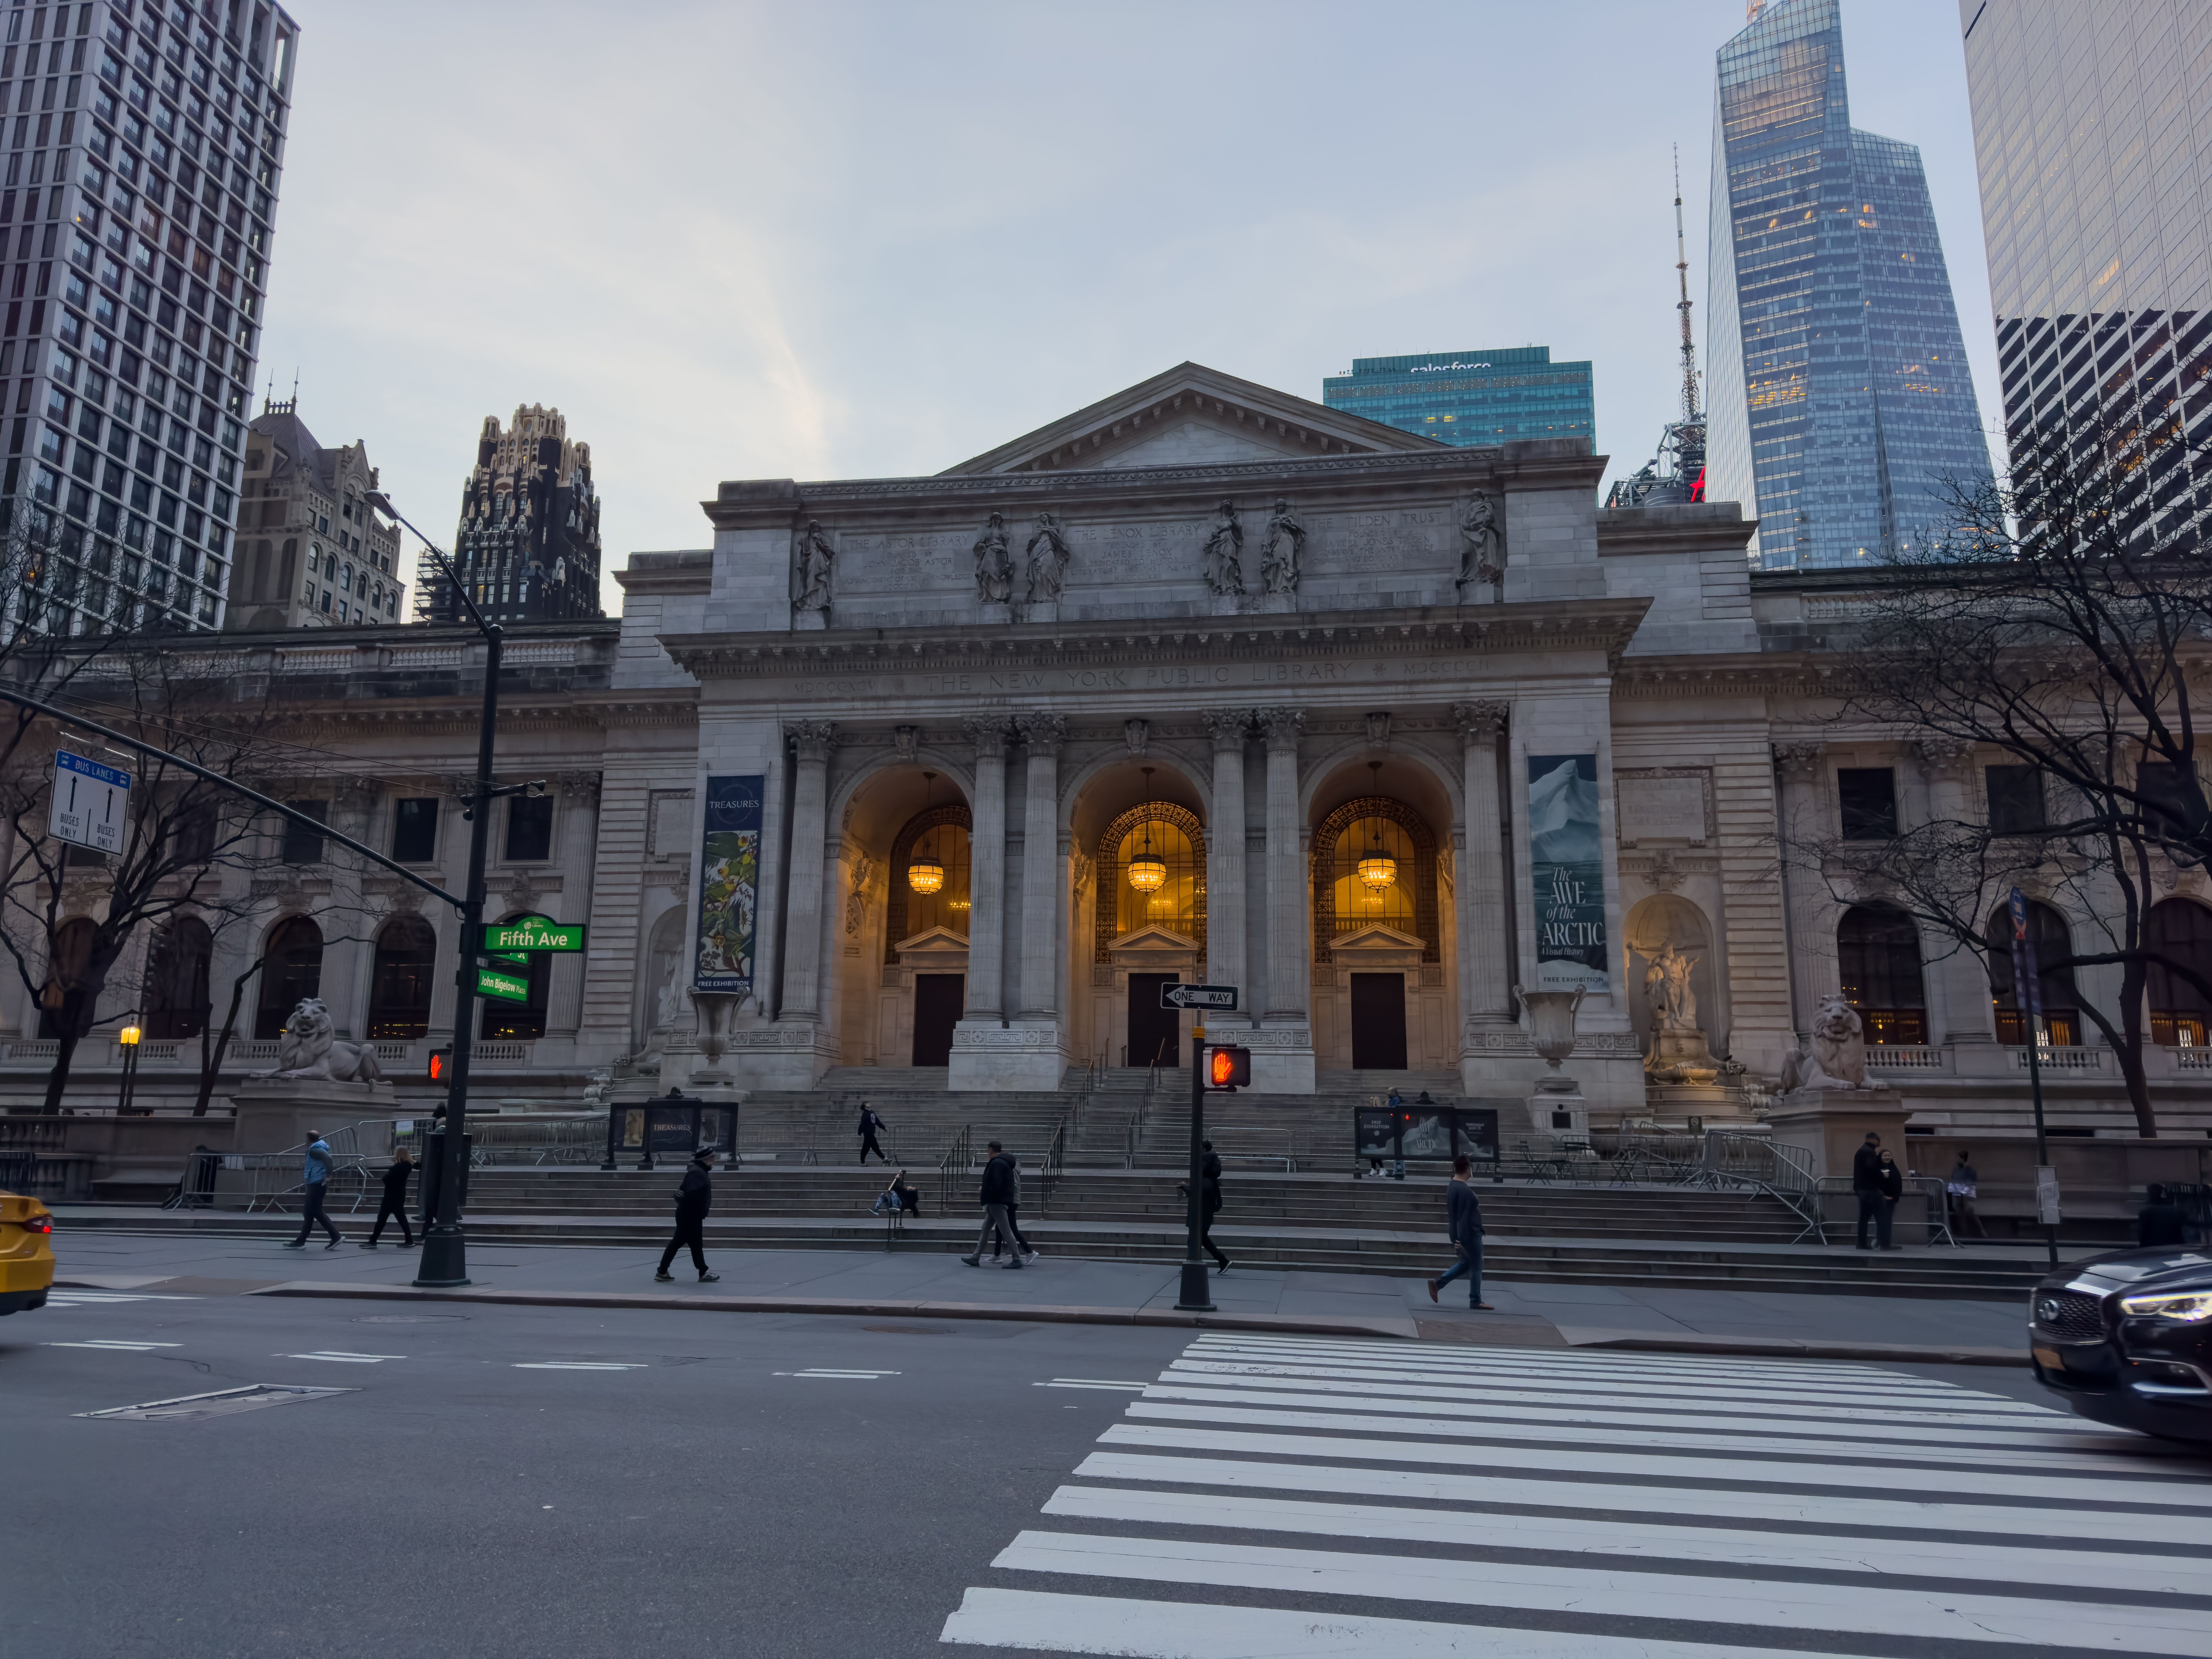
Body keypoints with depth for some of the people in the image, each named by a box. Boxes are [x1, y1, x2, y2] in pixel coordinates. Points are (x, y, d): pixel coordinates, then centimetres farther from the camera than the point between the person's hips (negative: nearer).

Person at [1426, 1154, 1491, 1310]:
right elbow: (1463, 1218, -25)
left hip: (1462, 1234, 9)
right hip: (1470, 1234, -9)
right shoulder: (1465, 1190, -23)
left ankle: (1438, 1283, 14)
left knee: (1466, 1263, 20)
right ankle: (1476, 1301, 12)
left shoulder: (1452, 1187, 8)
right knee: (1476, 1266, 3)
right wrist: (1462, 1239, -25)